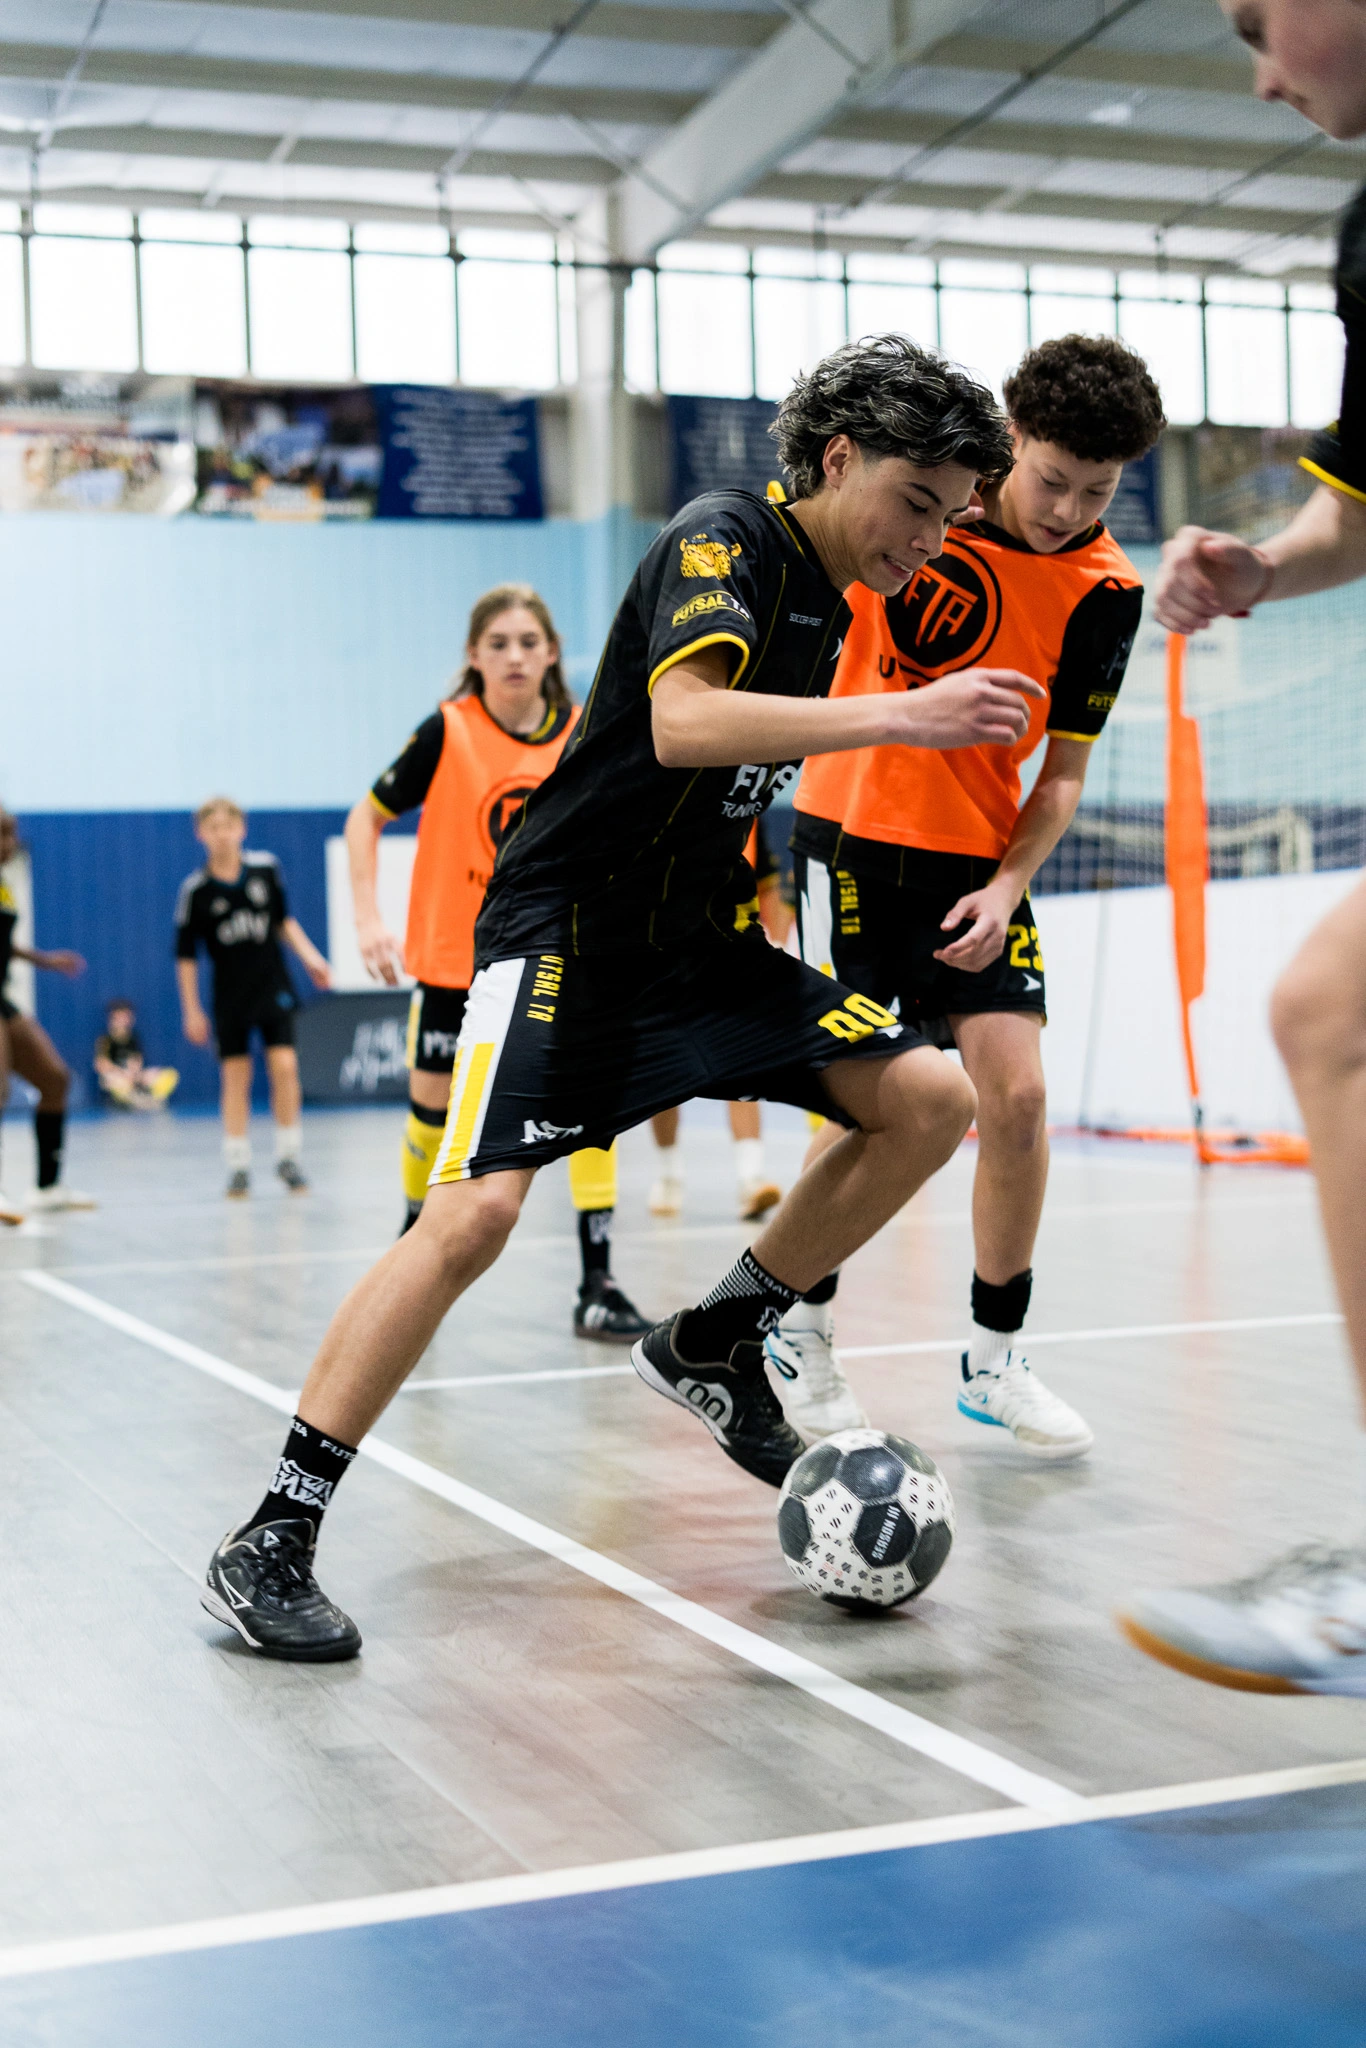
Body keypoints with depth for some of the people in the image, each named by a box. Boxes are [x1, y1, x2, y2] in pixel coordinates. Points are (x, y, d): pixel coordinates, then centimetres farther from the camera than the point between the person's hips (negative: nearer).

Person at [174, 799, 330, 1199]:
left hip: (273, 986, 1)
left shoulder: (266, 868, -2)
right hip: (230, 996, -1)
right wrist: (191, 1011, -1)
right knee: (235, 1077, 1)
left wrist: (309, 957, 3)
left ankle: (288, 1156, 6)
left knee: (284, 1065, -8)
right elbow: (186, 955, -1)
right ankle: (238, 1167, 9)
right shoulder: (195, 889, -7)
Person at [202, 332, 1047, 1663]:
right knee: (476, 1209, -23)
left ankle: (712, 1347, 10)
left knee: (931, 1101, -3)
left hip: (697, 938, 8)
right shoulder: (722, 537, -12)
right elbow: (684, 722, -32)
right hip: (568, 928, -8)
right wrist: (898, 716, -32)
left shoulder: (823, 605, 12)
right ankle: (269, 1541, -15)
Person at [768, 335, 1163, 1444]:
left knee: (1016, 1097, -6)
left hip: (981, 860, 2)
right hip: (853, 834, -2)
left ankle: (997, 1356, 10)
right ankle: (801, 1332, 15)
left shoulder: (1105, 591, -7)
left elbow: (1062, 771, -3)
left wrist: (1006, 888, -16)